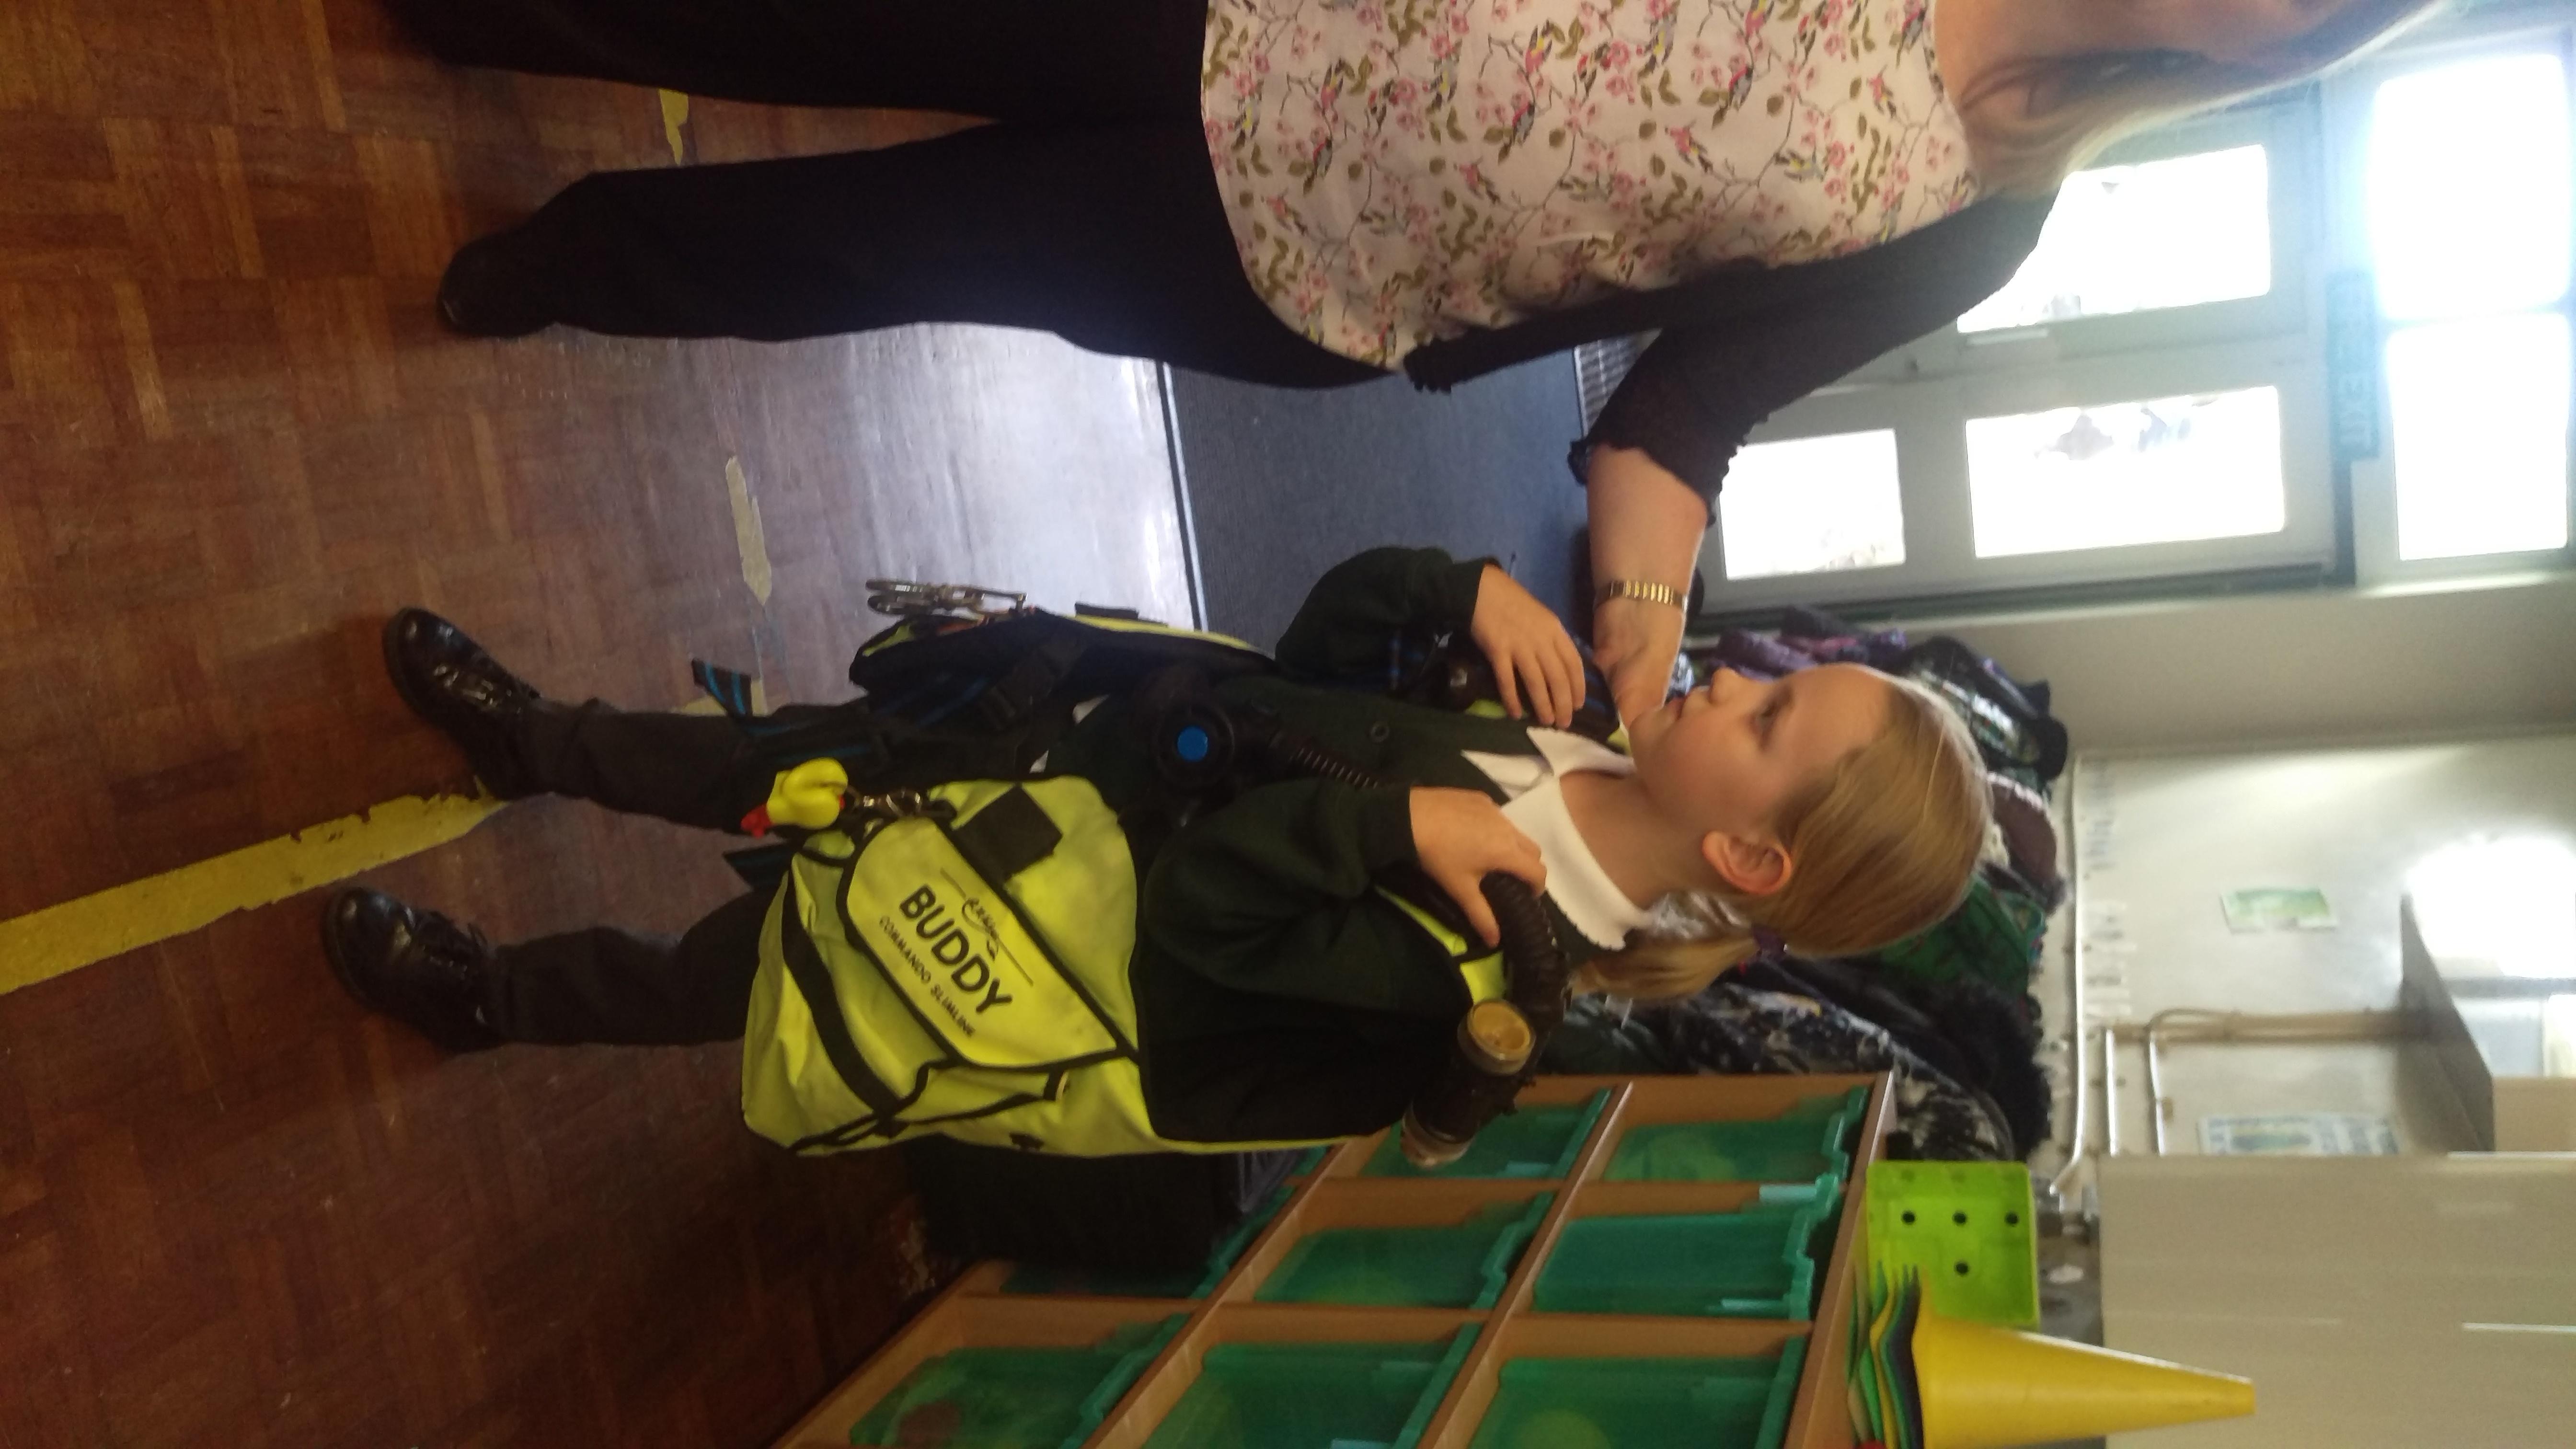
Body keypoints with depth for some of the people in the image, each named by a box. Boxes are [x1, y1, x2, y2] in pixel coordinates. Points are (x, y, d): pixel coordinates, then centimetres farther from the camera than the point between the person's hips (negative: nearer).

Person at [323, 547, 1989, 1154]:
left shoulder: (1469, 971, -31)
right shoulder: (1577, 731, -11)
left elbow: (1200, 904, -32)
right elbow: (1334, 629, -4)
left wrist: (1401, 825, -40)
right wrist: (1478, 586, -21)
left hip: (1110, 927, -6)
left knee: (749, 967, 7)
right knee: (781, 763, 15)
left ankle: (493, 997, 37)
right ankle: (534, 738, 42)